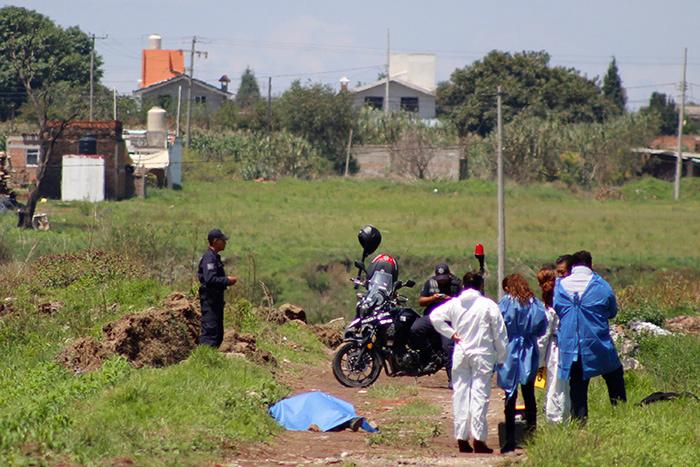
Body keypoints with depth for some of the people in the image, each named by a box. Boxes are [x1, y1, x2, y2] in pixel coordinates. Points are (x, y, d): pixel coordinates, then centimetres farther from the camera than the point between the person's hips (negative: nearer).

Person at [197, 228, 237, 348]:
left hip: (216, 300, 11)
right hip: (210, 300, -11)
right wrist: (227, 281, -16)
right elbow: (210, 279, -25)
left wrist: (227, 279, 10)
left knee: (218, 333, 14)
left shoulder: (215, 257, 17)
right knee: (210, 331, -12)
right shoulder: (209, 257, -16)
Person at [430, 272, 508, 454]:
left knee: (460, 394, 7)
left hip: (460, 354, 3)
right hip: (482, 354, -3)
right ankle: (478, 439, -8)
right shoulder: (488, 305, -4)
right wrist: (501, 357, 5)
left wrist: (451, 333, 1)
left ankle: (462, 438, 5)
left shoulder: (454, 304, 4)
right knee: (480, 394, -3)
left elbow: (435, 316, -6)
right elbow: (499, 333, -2)